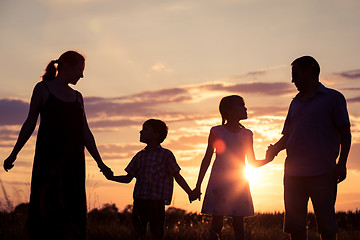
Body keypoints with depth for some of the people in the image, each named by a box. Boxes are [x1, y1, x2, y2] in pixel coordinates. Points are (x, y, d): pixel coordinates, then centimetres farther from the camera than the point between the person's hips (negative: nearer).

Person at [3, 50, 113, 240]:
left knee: (72, 210, -1)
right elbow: (30, 123, 5)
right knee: (45, 205, -9)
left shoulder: (77, 96, 18)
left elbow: (85, 133, 15)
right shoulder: (43, 89, 5)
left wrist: (99, 162, 9)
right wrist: (14, 154, 0)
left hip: (73, 158, 5)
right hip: (48, 155, -5)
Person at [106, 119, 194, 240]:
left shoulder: (166, 154, 3)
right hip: (139, 200, 4)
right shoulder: (140, 156, 16)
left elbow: (177, 176, 3)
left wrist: (190, 193, -8)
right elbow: (128, 178, 18)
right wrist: (112, 177, 3)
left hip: (157, 202, -4)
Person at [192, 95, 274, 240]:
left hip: (239, 184, 3)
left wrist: (267, 159, -7)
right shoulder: (216, 132, 1)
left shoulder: (247, 134, 10)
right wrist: (198, 187, 2)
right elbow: (207, 159, 4)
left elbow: (252, 163, 13)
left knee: (238, 225, 1)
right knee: (216, 225, -2)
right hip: (218, 183, -3)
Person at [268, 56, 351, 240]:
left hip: (322, 172, -5)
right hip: (293, 173, 5)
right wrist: (274, 149, 2)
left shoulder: (333, 97, 6)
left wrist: (341, 163, -10)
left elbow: (345, 133, 1)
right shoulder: (295, 103, 21)